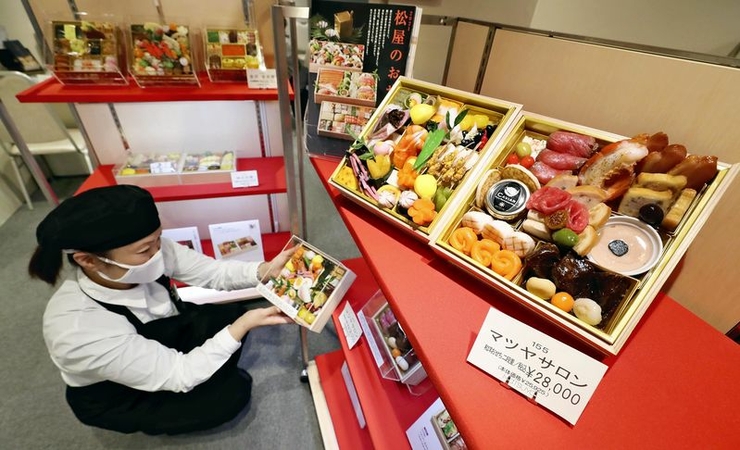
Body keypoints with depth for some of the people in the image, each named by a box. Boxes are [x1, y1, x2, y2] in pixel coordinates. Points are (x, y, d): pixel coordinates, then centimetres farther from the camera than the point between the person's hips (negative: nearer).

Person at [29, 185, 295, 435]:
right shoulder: (79, 331, -41)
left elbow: (215, 272, -19)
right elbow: (179, 375, -33)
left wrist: (266, 271, -36)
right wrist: (245, 324, -38)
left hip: (166, 336, 5)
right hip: (120, 397, -5)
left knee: (232, 313, -11)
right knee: (232, 392, -14)